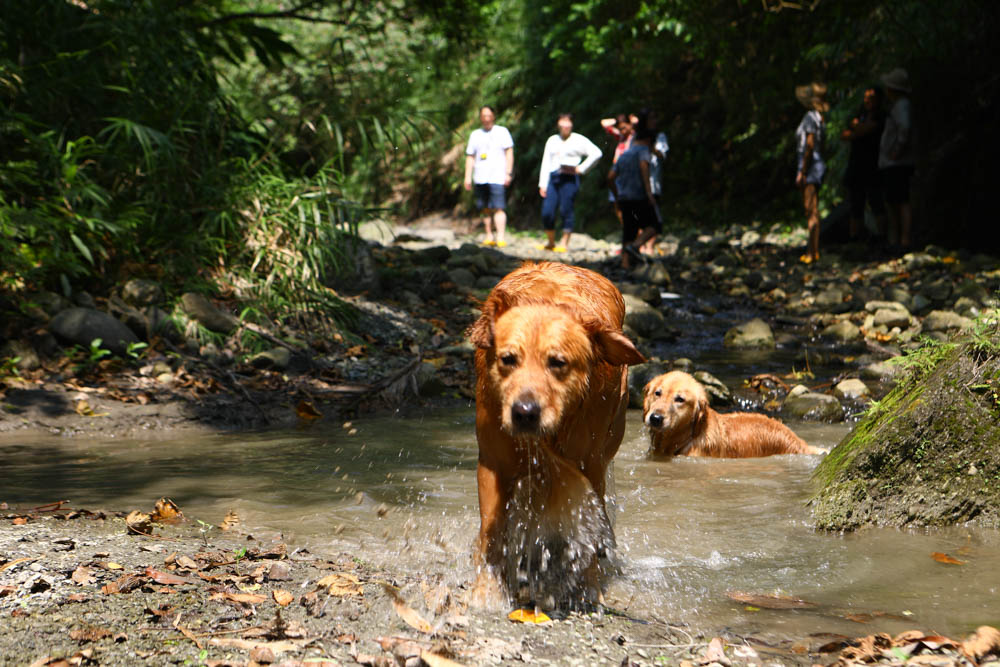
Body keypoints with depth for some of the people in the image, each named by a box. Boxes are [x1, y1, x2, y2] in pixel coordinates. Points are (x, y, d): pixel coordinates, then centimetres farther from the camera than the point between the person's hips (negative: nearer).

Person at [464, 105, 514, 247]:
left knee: (498, 208, -13)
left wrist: (508, 173, -7)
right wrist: (468, 177, 7)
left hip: (497, 177, -4)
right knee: (485, 209, 6)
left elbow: (509, 153, 3)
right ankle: (489, 236, 14)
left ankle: (500, 238, -19)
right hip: (480, 178, 4)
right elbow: (470, 157, 15)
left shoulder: (502, 132, 6)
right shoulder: (475, 134, 16)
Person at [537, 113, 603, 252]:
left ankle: (564, 243, 2)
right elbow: (546, 163, 15)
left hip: (569, 178, -4)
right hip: (553, 177, 4)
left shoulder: (579, 140, 4)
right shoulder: (552, 140, 17)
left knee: (566, 211, -6)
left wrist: (581, 168, -6)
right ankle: (551, 242, 12)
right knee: (547, 212, -4)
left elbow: (596, 153, -2)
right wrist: (543, 184, 7)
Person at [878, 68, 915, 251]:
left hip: (897, 163, -11)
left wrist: (898, 150, -23)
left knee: (902, 202, -12)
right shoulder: (897, 106, 18)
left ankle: (906, 240, -14)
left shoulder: (902, 106, -13)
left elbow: (905, 127, -31)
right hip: (889, 165, 11)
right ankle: (893, 240, 19)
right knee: (892, 202, 14)